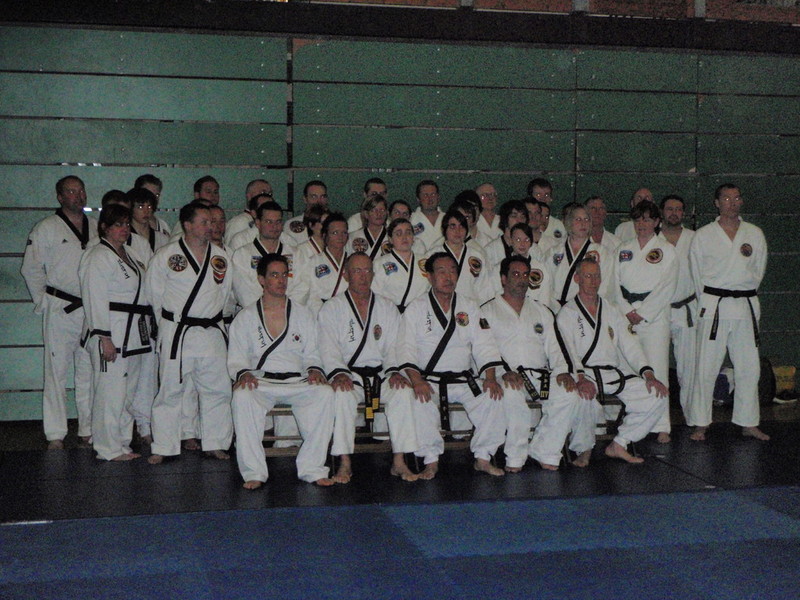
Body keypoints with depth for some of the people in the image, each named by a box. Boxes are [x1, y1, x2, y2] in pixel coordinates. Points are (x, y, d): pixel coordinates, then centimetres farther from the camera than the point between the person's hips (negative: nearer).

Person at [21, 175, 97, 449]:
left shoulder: (96, 228, 12)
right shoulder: (47, 228, -1)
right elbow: (31, 269, 1)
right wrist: (44, 301, -2)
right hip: (60, 310, -4)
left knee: (89, 372, 8)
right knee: (57, 371, -2)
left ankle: (89, 431, 16)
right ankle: (55, 435, 4)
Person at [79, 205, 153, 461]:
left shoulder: (127, 256, 19)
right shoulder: (98, 257, -10)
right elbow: (95, 300, -16)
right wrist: (104, 338, -20)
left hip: (133, 333, 10)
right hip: (111, 333, -10)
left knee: (128, 390, 13)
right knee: (110, 389, -7)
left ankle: (122, 444, 21)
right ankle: (109, 449, 0)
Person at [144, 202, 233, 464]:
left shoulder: (221, 257, 6)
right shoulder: (166, 256, -4)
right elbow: (155, 294, 4)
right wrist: (171, 322, 8)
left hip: (212, 332, 4)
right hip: (176, 333, -3)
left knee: (217, 390, 6)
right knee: (170, 390, 0)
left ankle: (215, 444, 18)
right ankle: (164, 447, 10)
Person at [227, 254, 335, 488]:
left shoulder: (303, 315, 16)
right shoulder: (245, 318, 11)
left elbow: (312, 353, 15)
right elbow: (236, 359, 8)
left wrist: (314, 370, -8)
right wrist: (244, 373, -15)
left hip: (298, 381, 1)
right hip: (260, 381, -1)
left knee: (325, 394, -31)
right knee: (242, 396, -36)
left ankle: (313, 469, -23)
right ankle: (254, 473, -28)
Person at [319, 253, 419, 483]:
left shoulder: (387, 308, 15)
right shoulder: (331, 308, 7)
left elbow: (393, 347, 8)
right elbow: (329, 349, -4)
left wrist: (394, 371, -13)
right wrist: (339, 373, -23)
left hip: (381, 375, 2)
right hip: (348, 375, -2)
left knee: (403, 391, -29)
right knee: (343, 393, -35)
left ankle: (399, 461, -25)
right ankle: (345, 463, -30)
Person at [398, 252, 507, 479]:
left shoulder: (469, 308, 13)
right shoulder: (416, 309, 3)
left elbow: (484, 346, 6)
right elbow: (407, 349, -7)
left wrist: (490, 378, -11)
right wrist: (416, 380, -24)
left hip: (464, 380, 3)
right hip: (429, 381, -3)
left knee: (493, 398, -22)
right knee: (421, 402, -33)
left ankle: (482, 458, -8)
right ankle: (431, 460, -19)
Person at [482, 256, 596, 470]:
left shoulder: (542, 312, 25)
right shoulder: (488, 312, 11)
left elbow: (555, 347, 14)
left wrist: (564, 372, -7)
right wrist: (504, 372, -21)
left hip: (541, 375, 4)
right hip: (508, 378, -4)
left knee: (570, 393, -26)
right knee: (512, 394, -38)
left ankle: (544, 452, -17)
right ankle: (515, 458, -25)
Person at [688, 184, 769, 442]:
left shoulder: (755, 234, 10)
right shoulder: (703, 235, 3)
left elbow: (758, 271, 16)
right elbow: (697, 274, 7)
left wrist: (743, 293, 9)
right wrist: (708, 302, 5)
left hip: (746, 306, 3)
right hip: (714, 306, -3)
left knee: (749, 367, 6)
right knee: (706, 366, -5)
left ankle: (748, 423, 17)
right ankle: (700, 424, 3)